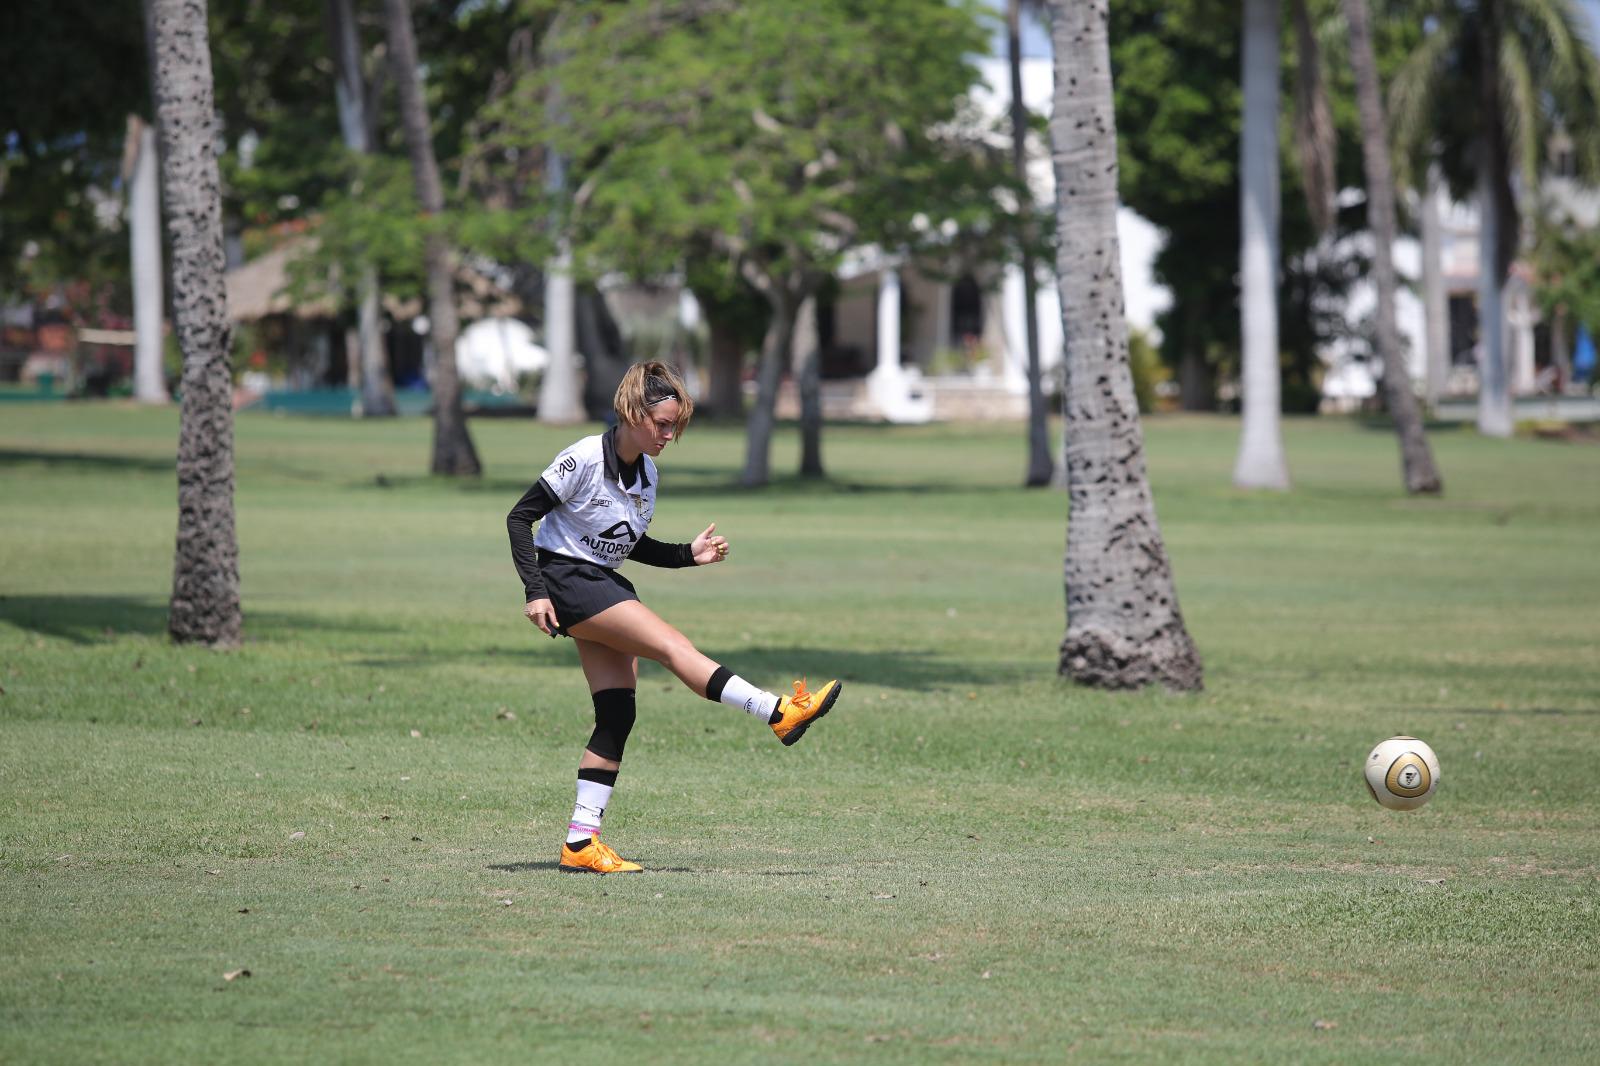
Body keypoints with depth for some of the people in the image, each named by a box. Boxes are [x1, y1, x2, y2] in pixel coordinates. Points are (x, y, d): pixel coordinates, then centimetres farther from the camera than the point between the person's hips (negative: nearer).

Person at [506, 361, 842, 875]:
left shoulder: (646, 473, 7)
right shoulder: (585, 458, -16)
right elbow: (519, 517, -13)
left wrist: (689, 554, 3)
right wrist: (534, 591, -20)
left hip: (603, 585, 8)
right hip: (565, 581, -8)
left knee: (617, 716, -1)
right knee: (672, 644, -20)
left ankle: (581, 842, -1)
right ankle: (779, 714, -25)